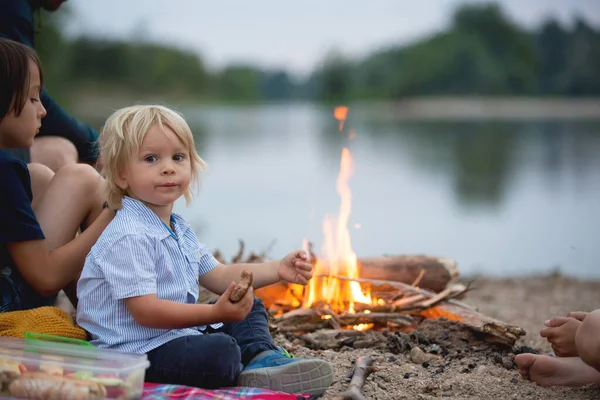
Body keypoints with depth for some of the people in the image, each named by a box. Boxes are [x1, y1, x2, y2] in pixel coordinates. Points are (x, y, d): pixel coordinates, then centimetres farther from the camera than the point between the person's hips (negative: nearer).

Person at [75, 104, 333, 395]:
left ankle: (263, 356, -6)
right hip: (137, 348, -11)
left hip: (180, 334, 11)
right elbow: (145, 311, -27)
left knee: (250, 308, 20)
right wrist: (215, 313, -35)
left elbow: (218, 276, 19)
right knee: (219, 352, -33)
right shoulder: (129, 237, -21)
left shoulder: (179, 230, 12)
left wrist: (277, 270, 7)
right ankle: (251, 375, -2)